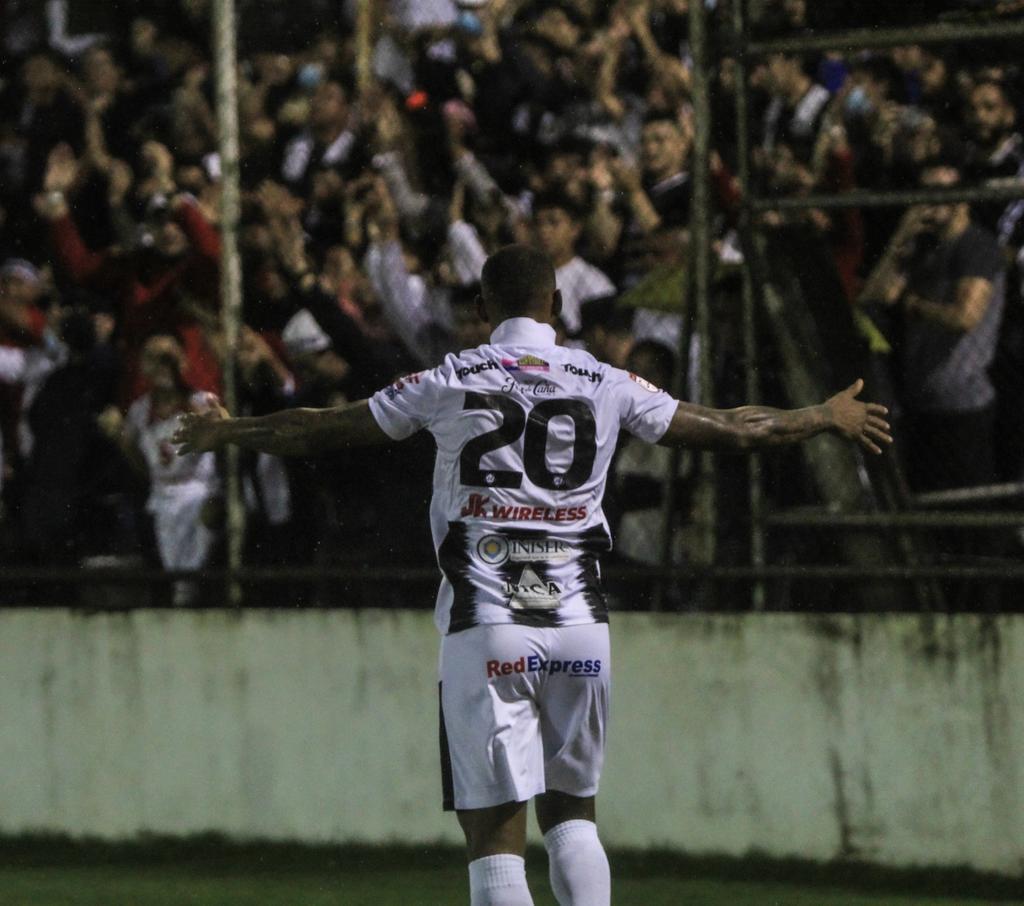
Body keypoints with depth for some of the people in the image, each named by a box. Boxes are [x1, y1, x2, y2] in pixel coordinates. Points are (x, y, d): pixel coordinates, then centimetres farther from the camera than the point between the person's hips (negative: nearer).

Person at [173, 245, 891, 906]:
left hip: (486, 632, -2)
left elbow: (322, 430, 10)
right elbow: (730, 430, 14)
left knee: (495, 831, -3)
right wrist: (829, 418, 30)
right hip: (580, 627, 2)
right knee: (572, 812, 16)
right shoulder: (605, 386, 5)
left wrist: (231, 433, 28)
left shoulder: (452, 382, 1)